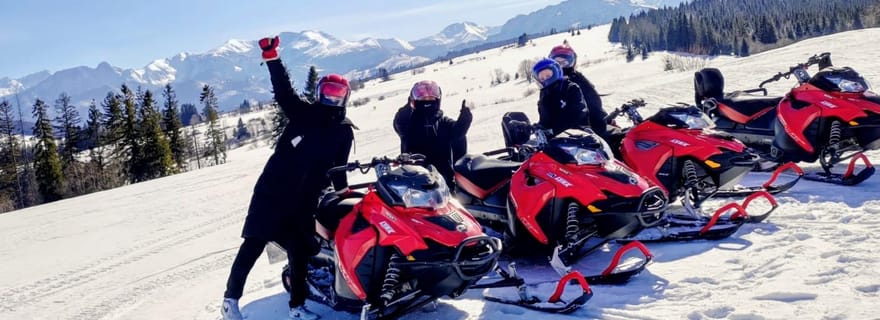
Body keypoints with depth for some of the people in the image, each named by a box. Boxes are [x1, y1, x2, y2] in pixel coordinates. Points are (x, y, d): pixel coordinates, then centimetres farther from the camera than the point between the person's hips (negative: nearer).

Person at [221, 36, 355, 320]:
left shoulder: (344, 132, 9)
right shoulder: (303, 113, 4)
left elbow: (338, 167, 12)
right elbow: (283, 89, -7)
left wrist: (343, 190, 0)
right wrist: (271, 56, -18)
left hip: (304, 200, 2)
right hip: (272, 191, -2)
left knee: (299, 254, 7)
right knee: (254, 245, -4)